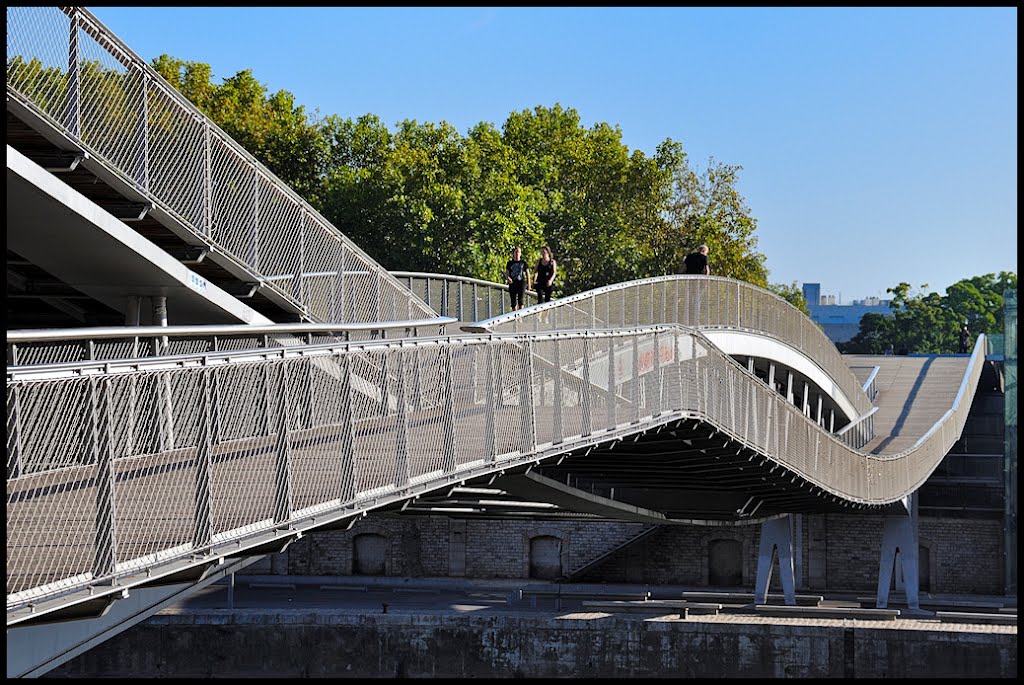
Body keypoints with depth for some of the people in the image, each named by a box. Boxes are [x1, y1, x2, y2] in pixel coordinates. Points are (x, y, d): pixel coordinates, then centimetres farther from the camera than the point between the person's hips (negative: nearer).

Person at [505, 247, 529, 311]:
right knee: (513, 300, 4)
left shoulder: (523, 262, 5)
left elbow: (527, 273, 8)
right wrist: (508, 278, -14)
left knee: (520, 299, -9)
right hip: (512, 284, 2)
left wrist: (528, 283, 2)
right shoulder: (510, 263, 7)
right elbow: (506, 273, 8)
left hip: (521, 282, -2)